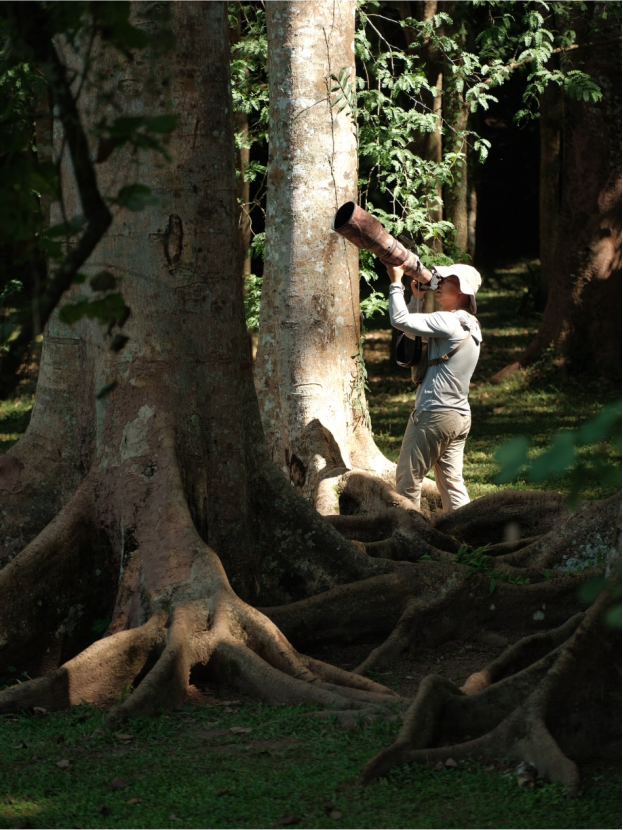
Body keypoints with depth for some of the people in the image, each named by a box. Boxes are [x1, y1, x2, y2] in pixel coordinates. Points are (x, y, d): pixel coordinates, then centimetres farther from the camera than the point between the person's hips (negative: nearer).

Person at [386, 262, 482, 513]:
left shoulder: (449, 321, -15)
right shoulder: (469, 325, 15)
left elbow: (400, 320, -20)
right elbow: (412, 332, 24)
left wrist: (396, 283, -9)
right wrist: (418, 298, 13)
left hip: (434, 414, -9)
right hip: (459, 417, 9)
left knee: (408, 479, 2)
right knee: (452, 484, 7)